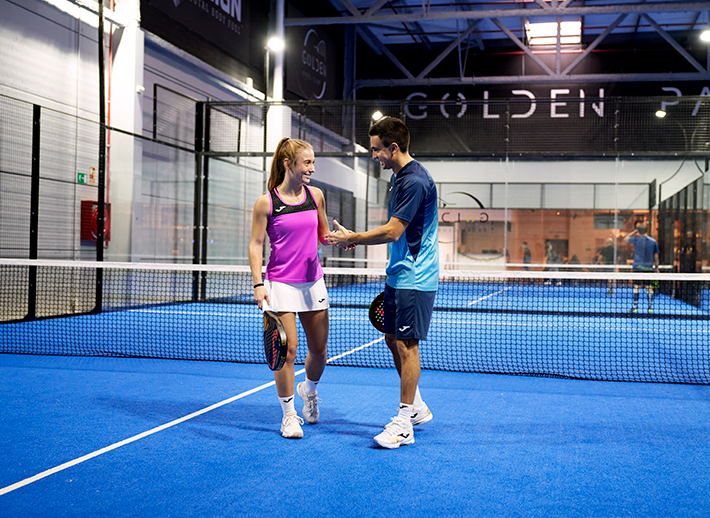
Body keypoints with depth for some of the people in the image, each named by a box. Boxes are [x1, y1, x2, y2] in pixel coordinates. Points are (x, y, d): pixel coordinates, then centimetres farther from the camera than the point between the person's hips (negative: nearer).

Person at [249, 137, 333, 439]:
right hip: (281, 284, -4)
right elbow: (256, 245, -5)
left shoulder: (315, 195, 5)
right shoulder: (266, 203, -7)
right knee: (287, 350, -5)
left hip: (313, 282, 5)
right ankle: (289, 414, 11)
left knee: (319, 349, 10)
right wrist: (258, 284, -13)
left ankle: (309, 390, 41)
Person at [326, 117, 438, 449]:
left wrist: (351, 239, -13)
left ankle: (403, 424, 1)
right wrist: (356, 238, 12)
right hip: (397, 276, 10)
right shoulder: (397, 177, 13)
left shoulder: (415, 181, -19)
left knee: (406, 344, -6)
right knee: (392, 340, 14)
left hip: (415, 279, -10)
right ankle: (417, 408, 28)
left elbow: (393, 232, -22)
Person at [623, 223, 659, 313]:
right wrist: (656, 268, 14)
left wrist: (634, 231, 19)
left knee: (636, 287, -2)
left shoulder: (636, 239, -4)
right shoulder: (653, 241, 4)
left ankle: (635, 307, -4)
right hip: (649, 268, 2)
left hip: (638, 267, -2)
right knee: (649, 288, 5)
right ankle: (650, 308, 3)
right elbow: (656, 256, 7)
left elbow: (625, 239, 15)